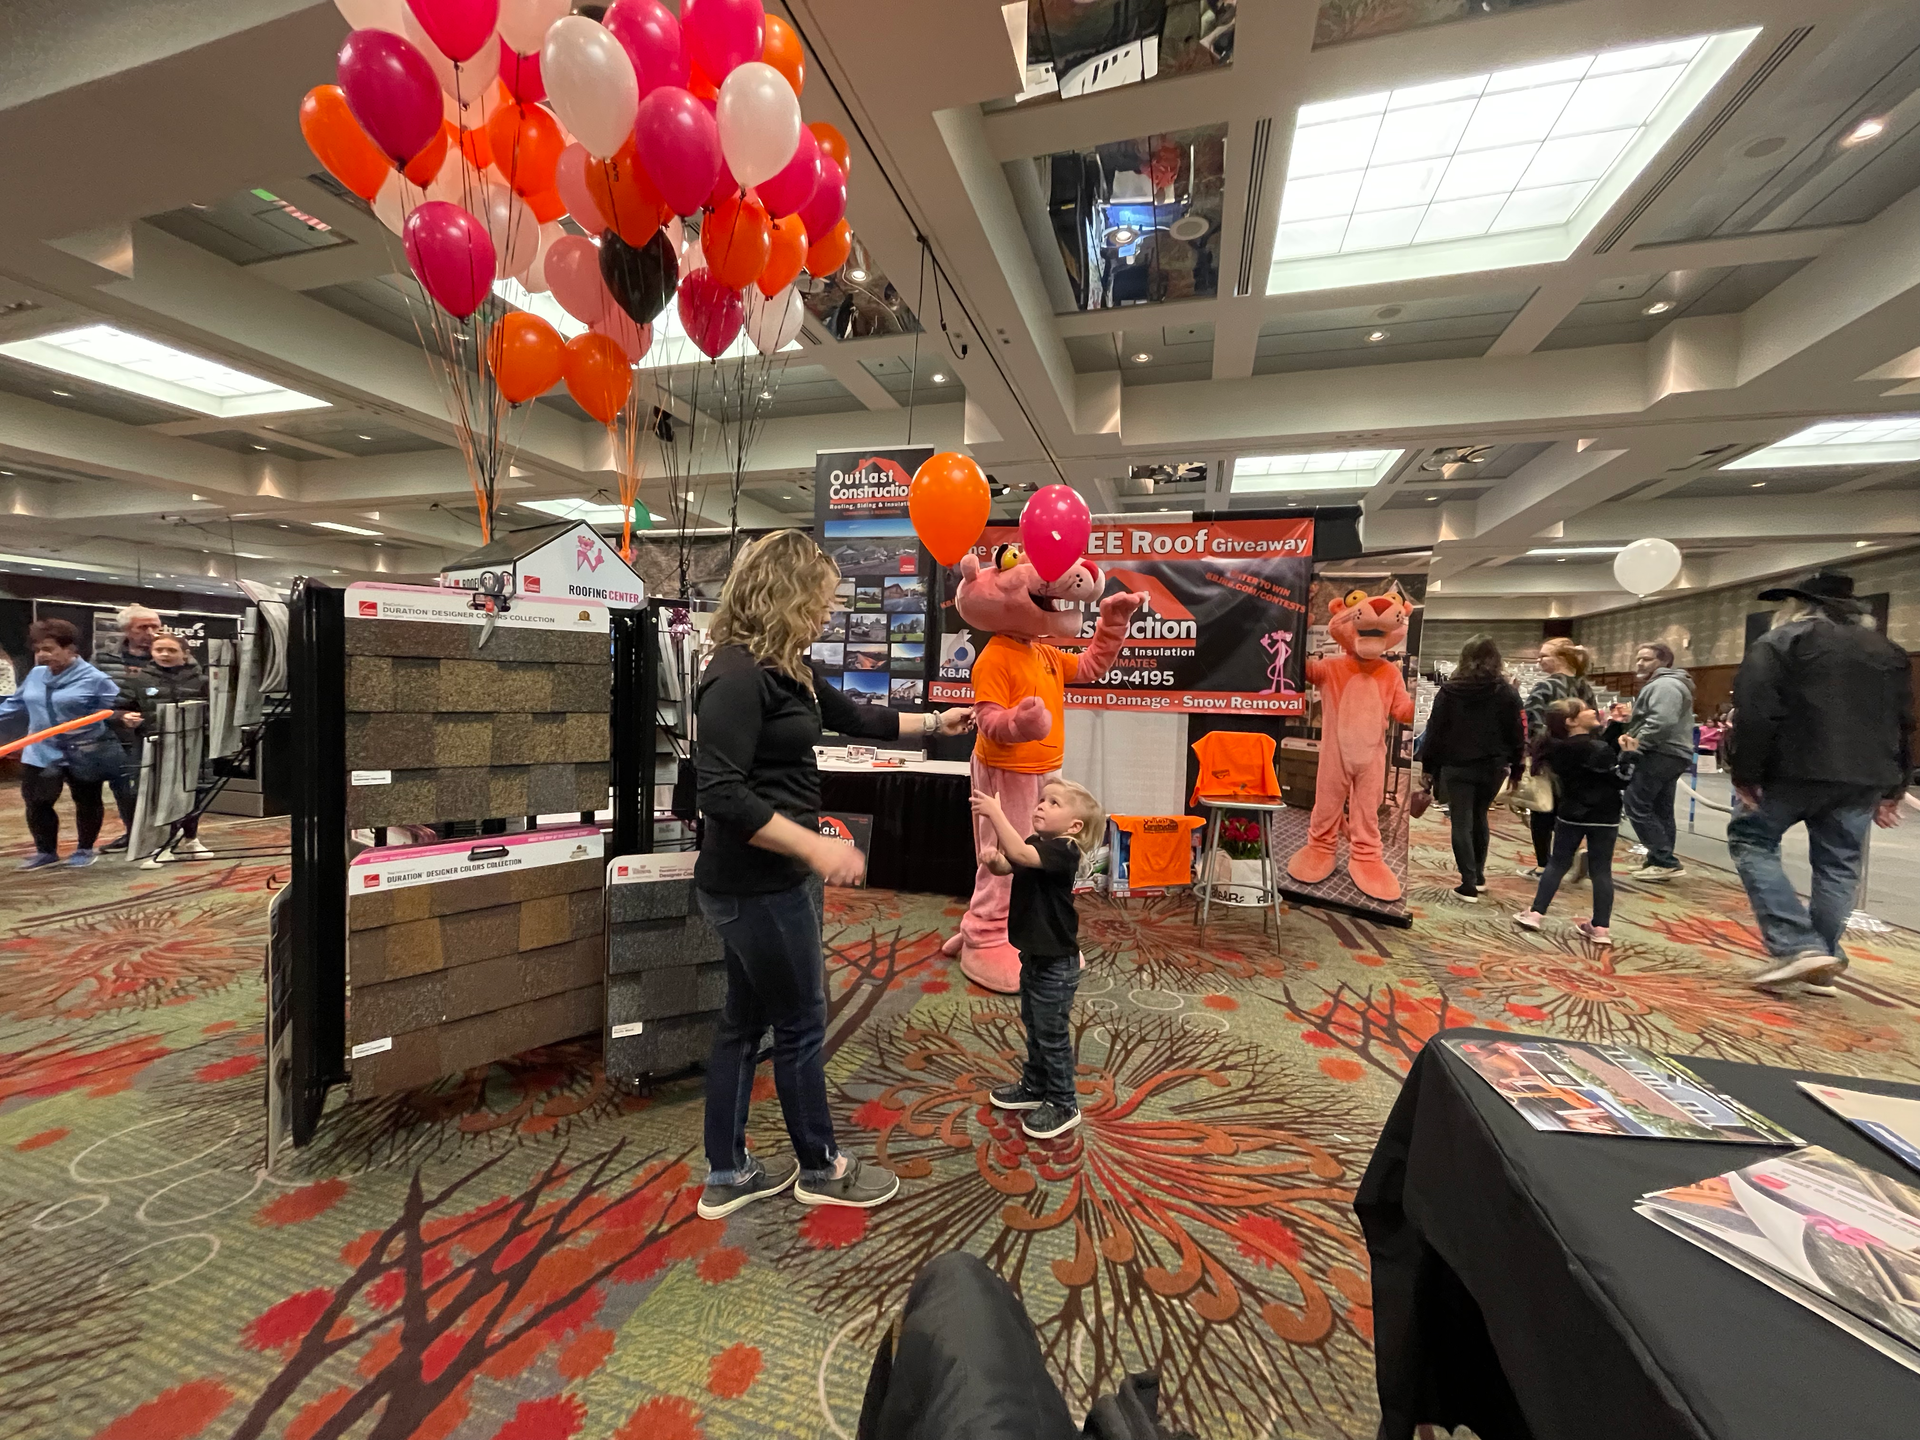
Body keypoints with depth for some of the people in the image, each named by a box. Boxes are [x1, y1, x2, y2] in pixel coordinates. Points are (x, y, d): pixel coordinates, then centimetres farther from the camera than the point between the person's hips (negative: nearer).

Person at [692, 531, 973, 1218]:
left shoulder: (786, 668, 8)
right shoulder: (739, 675, -22)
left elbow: (853, 717, 21)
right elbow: (721, 792, -27)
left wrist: (934, 722, 28)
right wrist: (815, 846, -27)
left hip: (768, 879, 10)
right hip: (756, 886, -9)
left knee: (745, 1019, 19)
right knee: (802, 1023, 9)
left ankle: (727, 1174, 37)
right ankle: (820, 1168, 33)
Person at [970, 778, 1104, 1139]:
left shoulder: (1063, 850, -24)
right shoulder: (1037, 845, 3)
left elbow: (1019, 854, -39)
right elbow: (1006, 866, 0)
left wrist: (995, 812, -37)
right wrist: (992, 858, -22)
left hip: (1056, 963, -9)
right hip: (1034, 955, 9)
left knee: (1052, 1034, 6)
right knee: (1033, 1027, 23)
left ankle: (1064, 1105, 22)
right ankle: (1035, 1086, 41)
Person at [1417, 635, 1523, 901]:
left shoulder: (1449, 690, -4)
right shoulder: (1507, 692, -1)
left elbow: (1435, 730, -3)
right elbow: (1516, 734, 1)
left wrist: (1428, 765, 3)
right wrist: (1516, 770, 8)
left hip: (1457, 766, -2)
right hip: (1492, 766, 2)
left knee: (1461, 823, 1)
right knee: (1479, 818, 20)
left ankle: (1469, 884, -1)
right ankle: (1478, 874, 30)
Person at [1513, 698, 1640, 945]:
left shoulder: (1559, 747, 3)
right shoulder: (1594, 749, -17)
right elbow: (1621, 780, -16)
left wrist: (1617, 726, 11)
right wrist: (1628, 754, -10)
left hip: (1570, 815, 5)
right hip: (1603, 818, -5)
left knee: (1558, 863, 13)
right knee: (1601, 870, 4)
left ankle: (1535, 913, 10)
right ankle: (1601, 927, 7)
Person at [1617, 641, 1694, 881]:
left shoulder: (1663, 685, -14)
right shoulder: (1665, 683, 23)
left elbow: (1662, 722, -26)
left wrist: (1637, 741, -19)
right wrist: (1632, 718, 13)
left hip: (1660, 754, -12)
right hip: (1672, 754, 12)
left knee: (1638, 806, -10)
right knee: (1661, 810, 12)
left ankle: (1665, 861, -9)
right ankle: (1662, 861, 16)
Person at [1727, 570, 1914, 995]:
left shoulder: (1779, 642, -2)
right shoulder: (1889, 651, 19)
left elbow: (1756, 713, -14)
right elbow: (1904, 724, 19)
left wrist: (1745, 774, -11)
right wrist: (1892, 789, 22)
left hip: (1795, 769, -6)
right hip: (1863, 777, 6)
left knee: (1750, 839, 7)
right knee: (1839, 865, 12)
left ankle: (1798, 947, -4)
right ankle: (1822, 965, 17)